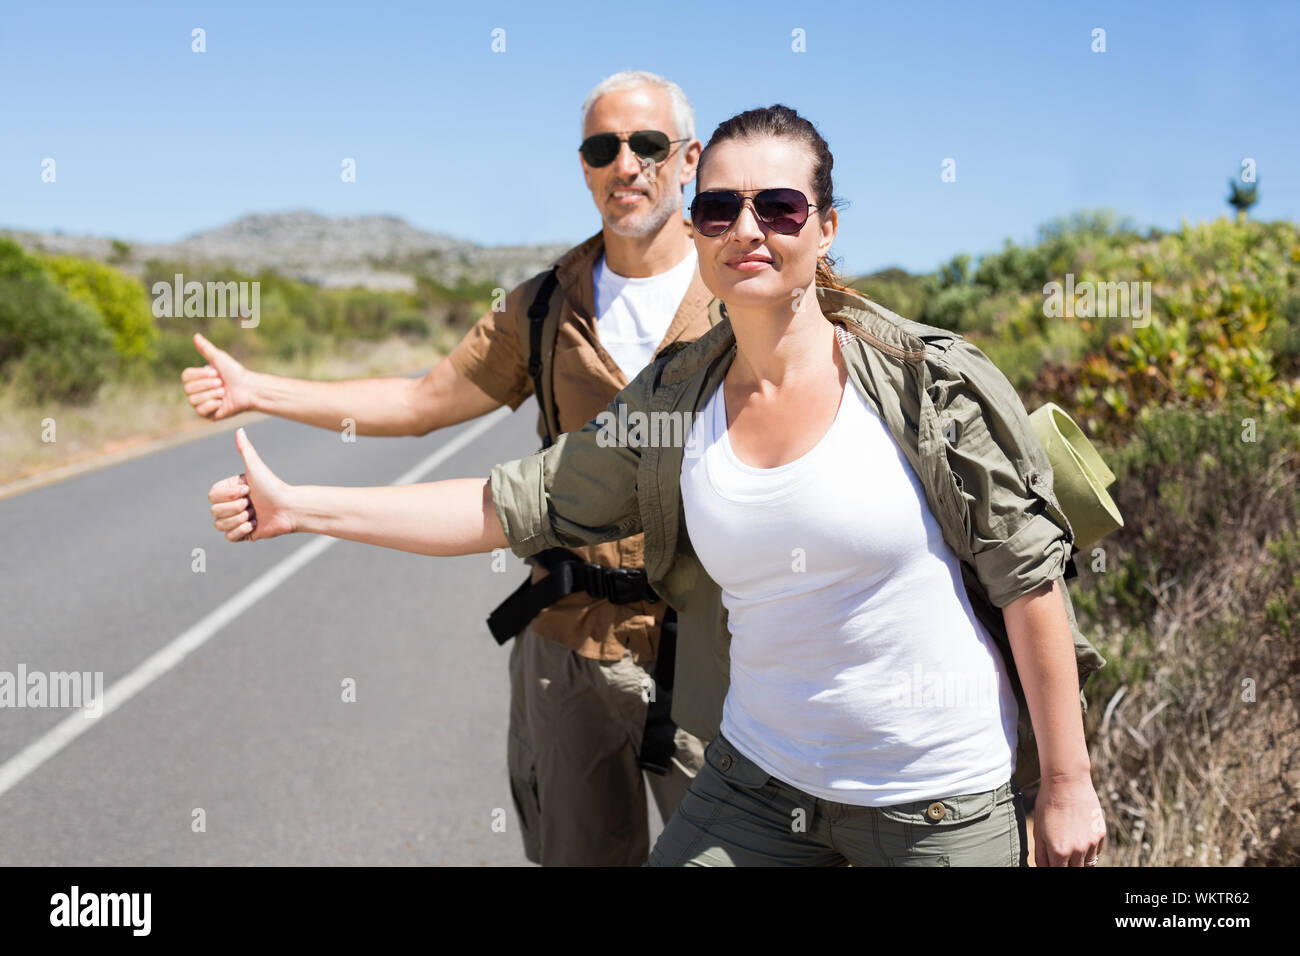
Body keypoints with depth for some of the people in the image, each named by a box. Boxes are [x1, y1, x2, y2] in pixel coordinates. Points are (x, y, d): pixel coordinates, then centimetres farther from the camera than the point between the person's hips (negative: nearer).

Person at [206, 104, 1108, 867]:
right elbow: (508, 505, 2)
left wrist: (1068, 785, -5)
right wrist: (296, 507, -2)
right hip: (759, 776, 3)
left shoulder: (932, 382, -11)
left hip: (941, 802, -3)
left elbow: (1031, 578, -7)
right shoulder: (670, 407, -1)